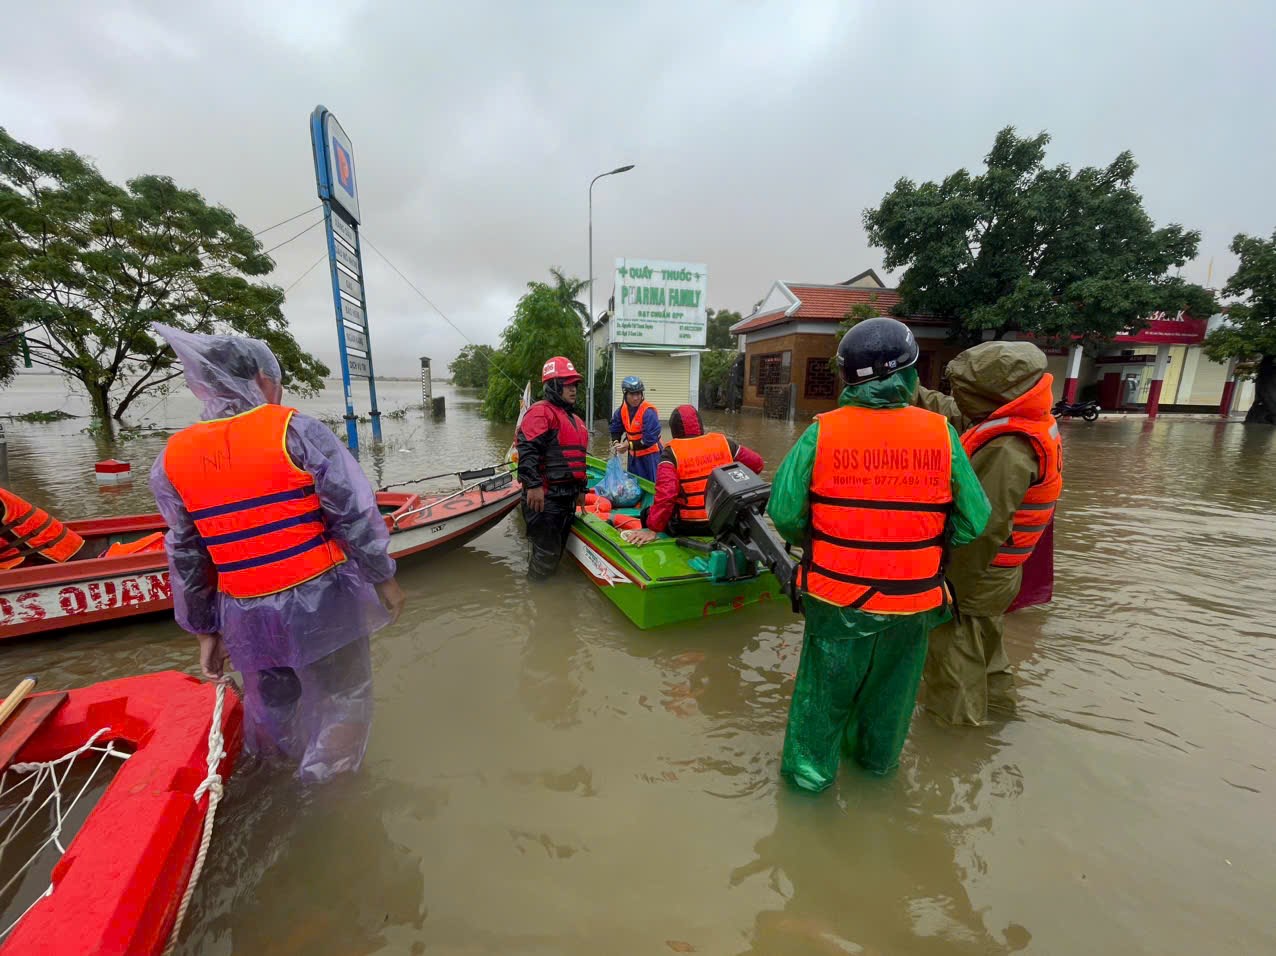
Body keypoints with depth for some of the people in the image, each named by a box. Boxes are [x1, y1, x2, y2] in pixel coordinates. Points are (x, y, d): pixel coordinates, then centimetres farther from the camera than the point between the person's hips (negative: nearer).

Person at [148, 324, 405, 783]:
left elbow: (186, 560, 7)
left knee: (268, 706, 28)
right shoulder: (297, 431, -13)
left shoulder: (171, 459, 2)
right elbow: (355, 514, -14)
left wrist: (205, 630, 17)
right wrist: (384, 578, -3)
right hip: (321, 604, -5)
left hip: (246, 618, 5)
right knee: (340, 702, 15)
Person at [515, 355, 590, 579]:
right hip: (544, 496, -9)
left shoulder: (574, 419, 21)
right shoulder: (541, 412, -10)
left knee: (557, 549, 18)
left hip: (567, 496, 9)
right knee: (546, 551, -4)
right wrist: (533, 485, -28)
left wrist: (581, 489, 27)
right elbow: (527, 450, -22)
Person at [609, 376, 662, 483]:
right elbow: (616, 429, 12)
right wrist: (616, 442, -7)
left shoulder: (648, 411, -23)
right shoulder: (622, 409, -2)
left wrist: (629, 445, -21)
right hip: (633, 454, 7)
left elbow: (649, 439, -25)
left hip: (650, 455, -7)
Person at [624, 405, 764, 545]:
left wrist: (652, 529, -21)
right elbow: (757, 463, 6)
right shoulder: (723, 442, -1)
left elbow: (665, 494, -25)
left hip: (688, 527, -4)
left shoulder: (672, 452, -13)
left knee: (647, 513, 19)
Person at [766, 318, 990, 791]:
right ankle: (877, 761, 50)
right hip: (911, 602, 2)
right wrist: (925, 543, 12)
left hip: (835, 596, -2)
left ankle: (809, 770, 37)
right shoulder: (942, 434, -11)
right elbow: (973, 521, -5)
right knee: (889, 687, 26)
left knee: (826, 686, 19)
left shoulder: (821, 431, -16)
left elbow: (783, 512, -15)